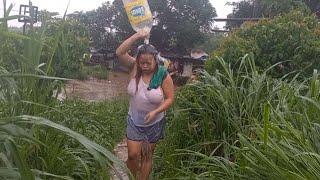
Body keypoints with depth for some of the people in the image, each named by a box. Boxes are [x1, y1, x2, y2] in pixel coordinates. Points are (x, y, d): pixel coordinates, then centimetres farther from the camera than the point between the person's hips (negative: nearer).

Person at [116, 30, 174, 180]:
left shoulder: (163, 75, -17)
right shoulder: (135, 68, -10)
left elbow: (170, 98, -12)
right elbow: (120, 53, -22)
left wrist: (155, 112, -26)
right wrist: (137, 36, -30)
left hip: (154, 123, -1)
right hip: (134, 121, 2)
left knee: (147, 156, 13)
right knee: (132, 155, 3)